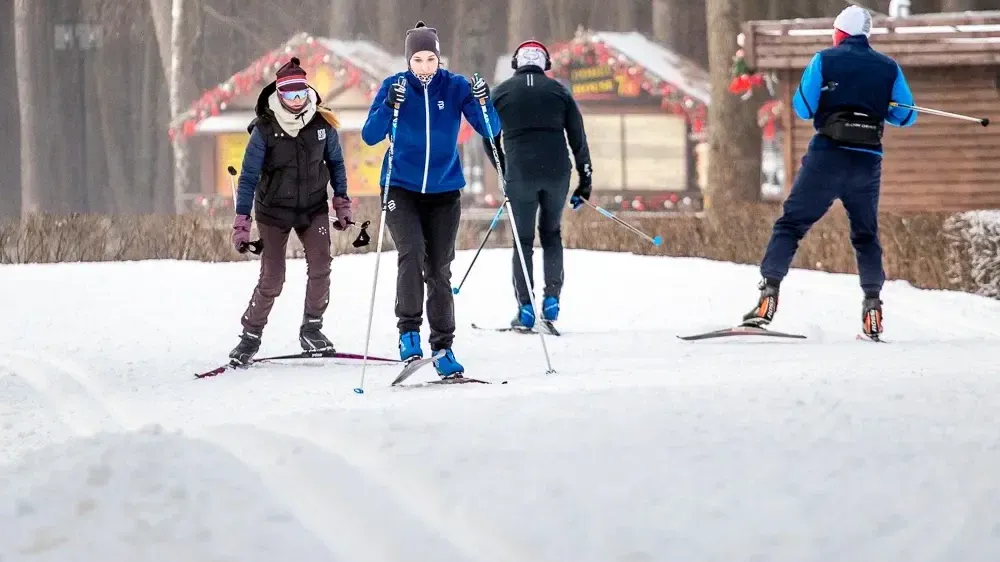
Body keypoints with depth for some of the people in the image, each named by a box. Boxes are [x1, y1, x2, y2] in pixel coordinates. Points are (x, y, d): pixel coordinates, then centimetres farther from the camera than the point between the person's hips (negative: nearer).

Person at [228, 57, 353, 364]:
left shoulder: (322, 124, -8)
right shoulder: (264, 130, -16)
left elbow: (335, 162, 8)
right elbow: (249, 177, -12)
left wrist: (342, 203, 7)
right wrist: (242, 223, -15)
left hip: (314, 209, 2)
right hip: (274, 211, -2)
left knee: (320, 268, -14)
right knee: (272, 279, -5)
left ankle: (311, 328, 2)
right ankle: (250, 335, 12)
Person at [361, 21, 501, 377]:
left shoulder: (455, 87, -4)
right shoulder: (394, 86, -5)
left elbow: (489, 130, -7)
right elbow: (370, 137, -11)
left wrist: (482, 103, -26)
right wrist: (389, 108, -28)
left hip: (444, 191, 1)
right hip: (401, 189, -1)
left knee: (439, 270, 3)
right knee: (412, 253, -23)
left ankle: (443, 347, 12)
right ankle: (408, 329, -10)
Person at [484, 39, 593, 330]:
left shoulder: (501, 92, 8)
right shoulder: (558, 91, 9)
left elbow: (489, 140, 12)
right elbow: (578, 139, 8)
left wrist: (505, 172, 26)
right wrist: (585, 181, 13)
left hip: (520, 175, -1)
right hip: (557, 172, 1)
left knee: (524, 240, 7)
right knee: (551, 233, 20)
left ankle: (525, 308, -1)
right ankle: (551, 299, 9)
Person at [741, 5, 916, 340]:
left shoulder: (825, 60, 0)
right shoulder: (889, 68, 8)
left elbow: (803, 108, -2)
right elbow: (906, 116, 10)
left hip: (828, 154, -3)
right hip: (869, 160, 3)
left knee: (790, 224, 1)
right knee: (866, 235, 17)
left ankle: (768, 295, -13)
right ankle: (873, 306, 6)